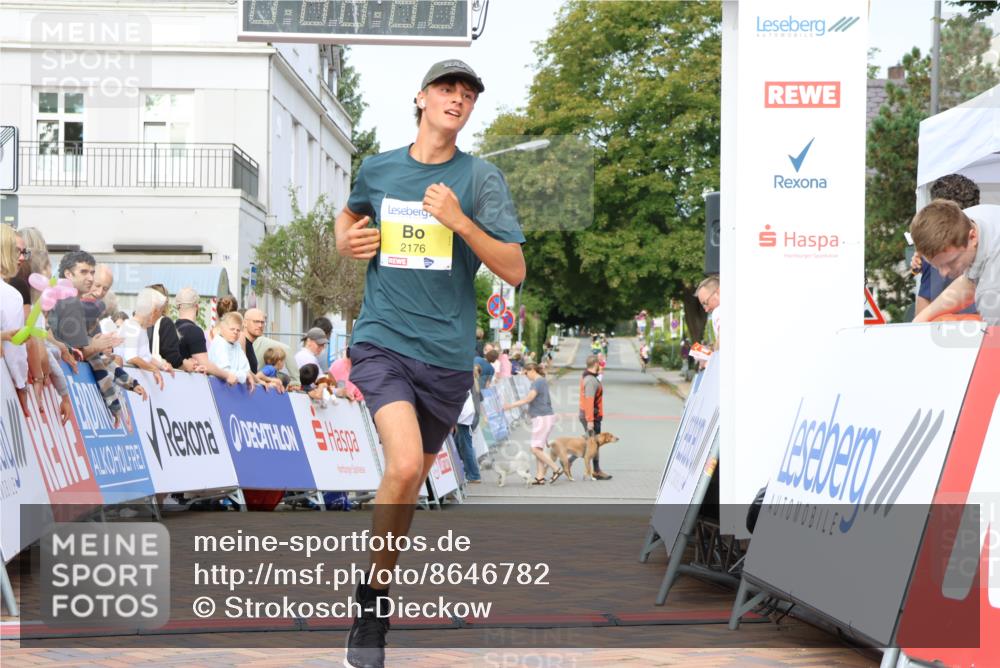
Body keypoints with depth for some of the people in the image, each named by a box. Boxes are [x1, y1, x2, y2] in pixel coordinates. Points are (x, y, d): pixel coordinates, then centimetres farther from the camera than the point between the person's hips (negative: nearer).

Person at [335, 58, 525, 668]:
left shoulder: (481, 177, 0)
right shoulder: (377, 169, 6)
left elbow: (514, 270, -6)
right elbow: (351, 213, 29)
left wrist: (459, 221, -18)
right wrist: (347, 240, 6)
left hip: (448, 352, 1)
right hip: (383, 339, -1)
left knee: (414, 475, 13)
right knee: (404, 464, -23)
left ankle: (380, 579, 38)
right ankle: (374, 597, -7)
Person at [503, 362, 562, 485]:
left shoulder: (538, 382, -14)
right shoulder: (542, 381, 17)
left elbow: (529, 398, -22)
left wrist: (511, 405, -20)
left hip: (542, 418, -10)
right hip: (541, 418, 10)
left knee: (536, 449, -10)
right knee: (539, 448, 9)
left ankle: (556, 469, -8)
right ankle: (540, 477, 8)